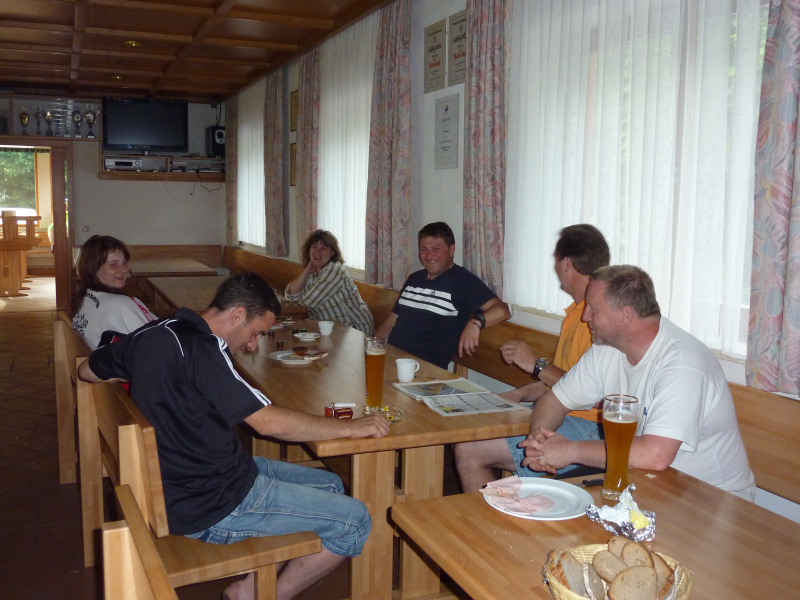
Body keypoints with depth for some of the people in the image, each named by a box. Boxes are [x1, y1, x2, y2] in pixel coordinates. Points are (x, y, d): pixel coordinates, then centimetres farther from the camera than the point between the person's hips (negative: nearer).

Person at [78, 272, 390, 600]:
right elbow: (269, 422, -27)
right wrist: (350, 427, -17)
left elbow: (87, 370, 20)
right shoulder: (200, 348, -24)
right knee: (354, 519, -8)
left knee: (331, 485, 14)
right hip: (211, 505, -10)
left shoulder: (154, 332, 4)